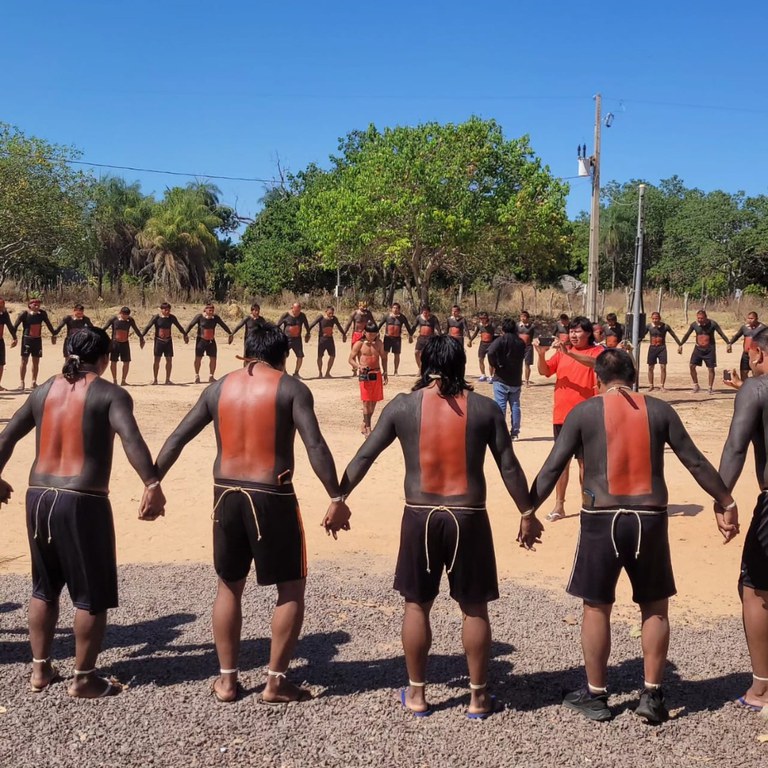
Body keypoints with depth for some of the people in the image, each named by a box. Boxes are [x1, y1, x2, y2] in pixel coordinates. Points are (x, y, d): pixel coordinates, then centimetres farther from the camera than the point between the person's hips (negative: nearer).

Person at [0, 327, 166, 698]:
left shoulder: (44, 391, 10)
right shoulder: (109, 394, -6)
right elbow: (131, 438, -23)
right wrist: (152, 485, -27)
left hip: (39, 497, 6)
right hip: (82, 501, -6)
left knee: (44, 587, 21)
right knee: (92, 594, 7)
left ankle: (40, 669, 29)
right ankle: (83, 679, 15)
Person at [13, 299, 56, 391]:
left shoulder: (42, 313, -2)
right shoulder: (24, 314, -12)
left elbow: (48, 324, 12)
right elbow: (15, 325, -11)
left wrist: (53, 335, 18)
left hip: (37, 339, 4)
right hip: (27, 339, -4)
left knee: (36, 361, 8)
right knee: (24, 361, -3)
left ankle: (34, 382, 17)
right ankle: (22, 383, 1)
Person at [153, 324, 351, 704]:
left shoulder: (220, 386, 8)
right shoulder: (290, 388, -5)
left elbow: (177, 439, 7)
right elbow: (315, 446, -16)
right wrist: (336, 499, -13)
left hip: (226, 494, 5)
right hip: (271, 497, -4)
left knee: (229, 585, 19)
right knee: (291, 588, 11)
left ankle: (226, 679, 24)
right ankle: (276, 681, 12)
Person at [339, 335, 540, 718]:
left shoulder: (402, 406, -3)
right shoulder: (484, 408, -3)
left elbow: (364, 457, 0)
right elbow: (509, 467, 0)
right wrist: (527, 514, 10)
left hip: (420, 517, 0)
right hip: (468, 518, 0)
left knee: (416, 605, 15)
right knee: (474, 608, 13)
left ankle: (416, 694, 24)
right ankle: (478, 696, 22)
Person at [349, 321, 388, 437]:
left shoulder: (379, 343, 7)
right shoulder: (359, 344, -5)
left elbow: (383, 357, 17)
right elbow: (351, 359, -4)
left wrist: (385, 373, 11)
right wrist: (359, 366, -22)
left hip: (377, 374, 5)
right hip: (365, 374, -4)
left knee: (374, 401, 8)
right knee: (367, 401, -8)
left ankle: (364, 425, 24)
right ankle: (368, 428, -5)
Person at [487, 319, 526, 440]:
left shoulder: (500, 340, -10)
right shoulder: (521, 342, 7)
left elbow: (491, 352, -25)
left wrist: (494, 365, -12)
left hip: (501, 379, -4)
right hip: (516, 380, 5)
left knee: (500, 406, -1)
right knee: (515, 406, 10)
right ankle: (514, 433, 12)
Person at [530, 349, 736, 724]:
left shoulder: (584, 412, -1)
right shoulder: (658, 410, 3)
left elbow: (553, 467, -3)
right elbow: (695, 462, 6)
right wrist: (726, 501, 17)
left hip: (601, 517, -1)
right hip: (649, 517, 1)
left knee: (596, 607, 11)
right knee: (655, 608, 16)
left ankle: (596, 695, 21)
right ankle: (652, 695, 17)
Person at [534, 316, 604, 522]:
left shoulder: (597, 351, -2)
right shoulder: (562, 352, 10)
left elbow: (594, 362, -24)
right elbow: (544, 371, 2)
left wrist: (568, 352, -34)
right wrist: (541, 354, -17)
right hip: (561, 415, 4)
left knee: (585, 460, 4)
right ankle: (559, 506, 14)